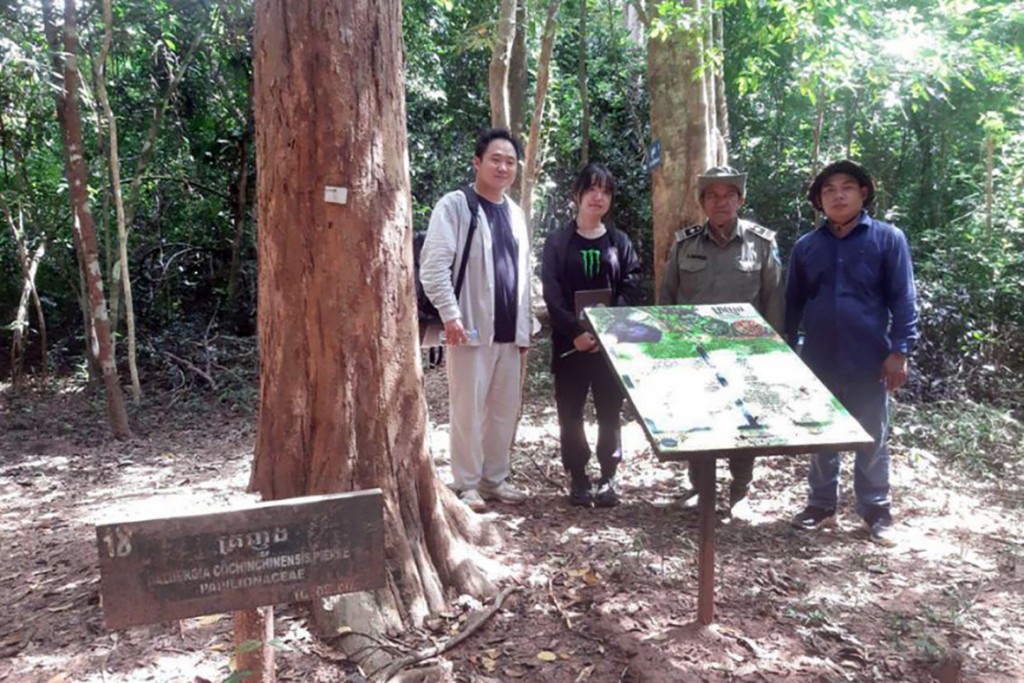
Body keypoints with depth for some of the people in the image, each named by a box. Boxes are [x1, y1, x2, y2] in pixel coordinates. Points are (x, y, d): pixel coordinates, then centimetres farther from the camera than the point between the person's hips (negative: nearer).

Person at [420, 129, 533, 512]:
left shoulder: (515, 214, 16)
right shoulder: (455, 205, -5)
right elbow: (433, 266, -12)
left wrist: (524, 328, 15)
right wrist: (450, 314, -19)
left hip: (508, 332, 7)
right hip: (471, 330, -6)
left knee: (505, 409, 12)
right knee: (467, 410, 1)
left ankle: (494, 479, 25)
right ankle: (466, 484, 14)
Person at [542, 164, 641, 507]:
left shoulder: (619, 241, 9)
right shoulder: (558, 241, 4)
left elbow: (630, 288, 1)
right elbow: (551, 293, -4)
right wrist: (576, 332, -16)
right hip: (570, 340, -1)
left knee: (609, 411, 4)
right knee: (571, 412, 4)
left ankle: (608, 477, 16)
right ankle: (577, 477, 16)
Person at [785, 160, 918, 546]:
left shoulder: (888, 239, -2)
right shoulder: (806, 246, 7)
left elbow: (903, 299, -4)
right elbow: (793, 303, 13)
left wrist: (900, 351, -10)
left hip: (869, 361, -3)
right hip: (818, 361, 3)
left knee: (871, 439, 10)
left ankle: (875, 511, 24)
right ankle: (822, 504, 27)